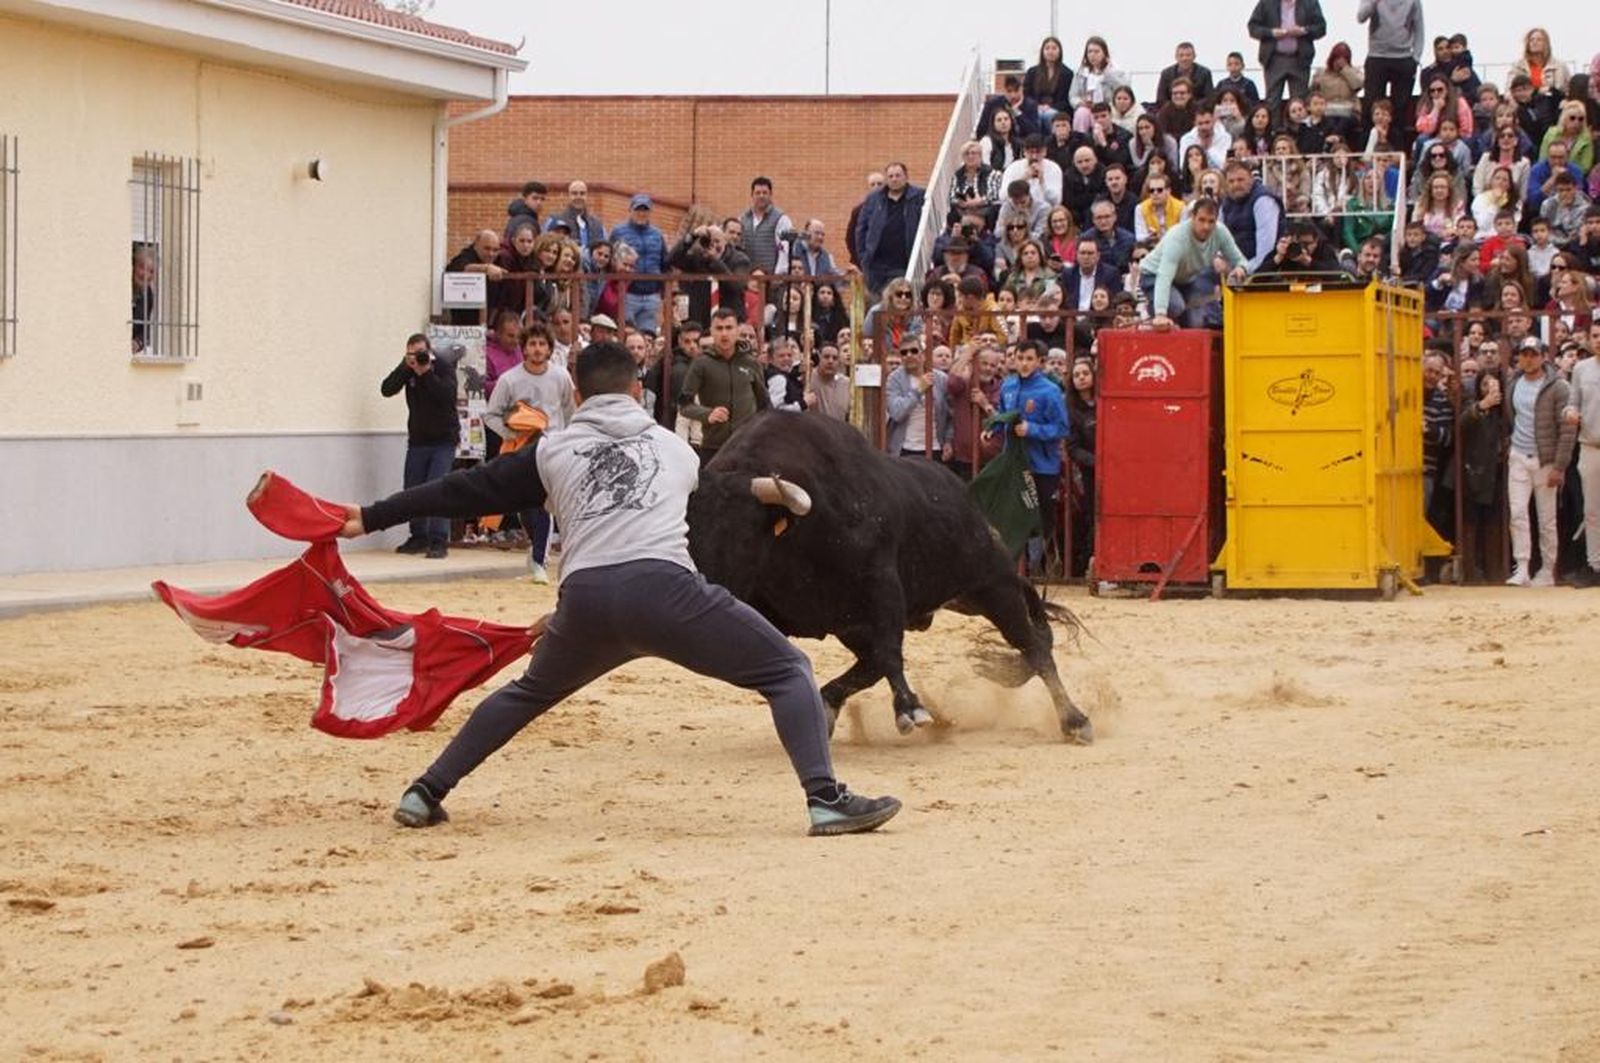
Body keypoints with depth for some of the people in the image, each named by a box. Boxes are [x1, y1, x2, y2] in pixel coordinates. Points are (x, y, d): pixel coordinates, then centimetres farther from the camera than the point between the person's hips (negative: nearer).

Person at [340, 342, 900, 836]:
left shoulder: (553, 451, 22)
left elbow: (466, 490, 23)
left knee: (530, 691, 31)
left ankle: (426, 792, 26)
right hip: (664, 591, -2)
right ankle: (826, 799, -12)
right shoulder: (677, 449, 27)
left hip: (584, 602, 2)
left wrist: (371, 518, 31)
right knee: (788, 670, 8)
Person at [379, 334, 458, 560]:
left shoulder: (444, 370, -8)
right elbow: (387, 390, -11)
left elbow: (447, 395, -25)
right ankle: (419, 538, 17)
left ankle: (439, 541, -15)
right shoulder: (408, 371, 2)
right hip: (417, 440, 5)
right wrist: (405, 367, -20)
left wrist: (426, 373, -28)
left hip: (443, 441, -5)